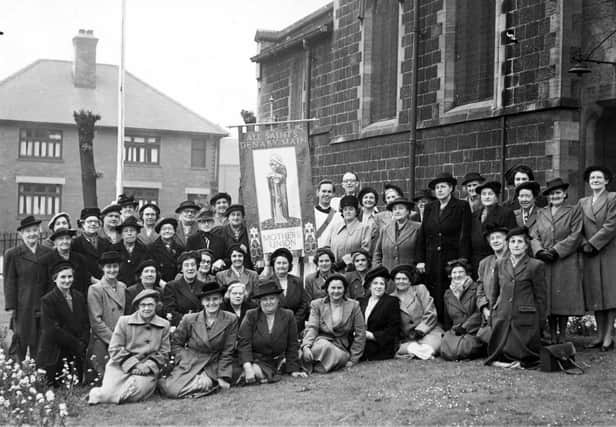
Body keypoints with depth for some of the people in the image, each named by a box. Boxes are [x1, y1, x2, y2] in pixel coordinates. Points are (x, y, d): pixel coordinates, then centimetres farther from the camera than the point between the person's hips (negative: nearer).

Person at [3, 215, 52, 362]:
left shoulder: (48, 252, 9)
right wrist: (10, 307, -6)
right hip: (23, 307, -2)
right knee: (20, 340, 2)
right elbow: (9, 282, 0)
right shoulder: (12, 254, 2)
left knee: (40, 345, 6)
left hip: (44, 305, 3)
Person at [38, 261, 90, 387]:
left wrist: (83, 343, -7)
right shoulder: (47, 300, -8)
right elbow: (52, 330, -14)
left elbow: (86, 324, 9)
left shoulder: (79, 297, 10)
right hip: (55, 357, -5)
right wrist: (76, 344, -12)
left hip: (77, 355, 5)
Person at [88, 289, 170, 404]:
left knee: (137, 392, -29)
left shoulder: (164, 325, 10)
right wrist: (133, 364, -11)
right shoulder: (124, 321, 5)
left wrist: (148, 366, -8)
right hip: (121, 366, -1)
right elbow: (115, 349, 1)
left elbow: (163, 353, 10)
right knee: (109, 392, -26)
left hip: (147, 370, 1)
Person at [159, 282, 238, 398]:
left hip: (212, 366, 1)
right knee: (173, 391, -22)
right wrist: (186, 359, -7)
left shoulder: (231, 320, -4)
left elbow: (227, 352, -1)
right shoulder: (189, 320, -3)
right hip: (189, 364, 0)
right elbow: (175, 344, 8)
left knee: (205, 384, -30)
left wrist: (223, 377, -5)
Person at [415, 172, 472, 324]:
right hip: (431, 263, 4)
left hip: (451, 260, -3)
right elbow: (421, 235, 14)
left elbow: (464, 236, -3)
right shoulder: (429, 208, 15)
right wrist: (420, 260, 5)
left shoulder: (462, 207, 3)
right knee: (433, 300, -1)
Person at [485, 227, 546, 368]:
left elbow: (540, 297, 0)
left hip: (525, 320, -3)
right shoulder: (500, 264, 13)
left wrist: (540, 323, -2)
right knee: (499, 356, -3)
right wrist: (492, 317, 16)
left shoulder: (536, 266, 0)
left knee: (520, 356, -9)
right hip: (502, 318, 4)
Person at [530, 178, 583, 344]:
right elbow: (533, 236, 9)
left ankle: (562, 335, 5)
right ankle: (552, 335, 7)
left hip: (566, 261, -2)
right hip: (544, 262, 2)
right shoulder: (540, 213, 15)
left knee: (564, 298, -3)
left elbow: (575, 236, -2)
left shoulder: (574, 211, 7)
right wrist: (540, 251, -9)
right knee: (547, 298, 0)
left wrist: (556, 250, -10)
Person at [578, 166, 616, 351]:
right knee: (594, 295, 5)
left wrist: (592, 243, -11)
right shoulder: (582, 202, 15)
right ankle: (600, 334, 11)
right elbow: (578, 228, 11)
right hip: (589, 255, 5)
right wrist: (584, 243, -7)